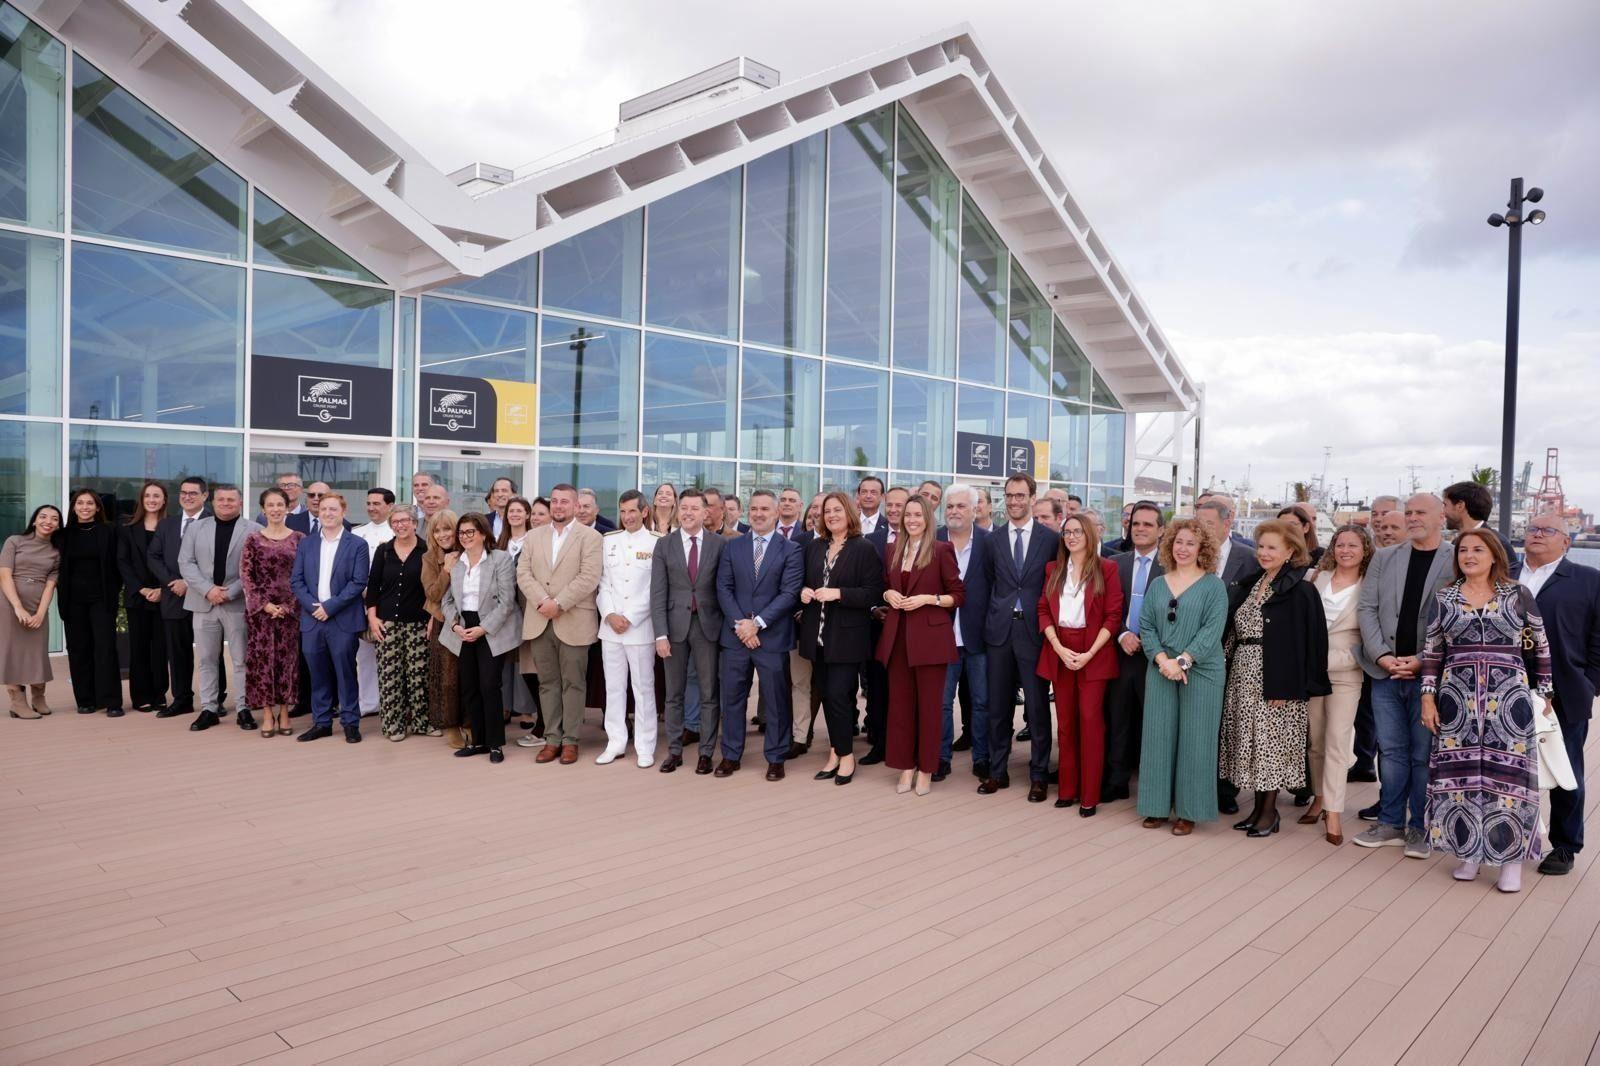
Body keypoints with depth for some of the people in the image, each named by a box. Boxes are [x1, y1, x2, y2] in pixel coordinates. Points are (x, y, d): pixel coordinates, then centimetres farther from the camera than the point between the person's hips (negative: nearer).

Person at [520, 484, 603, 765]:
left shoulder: (590, 537, -2)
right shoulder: (534, 536, 13)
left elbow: (588, 578, -12)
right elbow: (523, 574, 5)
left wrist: (558, 603, -16)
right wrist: (542, 601, -11)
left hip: (574, 622, -4)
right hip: (539, 621, 4)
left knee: (573, 683, 3)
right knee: (547, 683, 9)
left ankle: (570, 740, 10)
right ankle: (552, 739, 16)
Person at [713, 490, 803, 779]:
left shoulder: (790, 549, 0)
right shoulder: (732, 546, 9)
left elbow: (790, 593, -8)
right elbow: (723, 588, 3)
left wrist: (758, 623, -14)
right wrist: (739, 624, -10)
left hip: (772, 636, -2)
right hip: (735, 634, 3)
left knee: (776, 699, 4)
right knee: (732, 698, 8)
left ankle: (776, 758, 16)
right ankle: (731, 755, 20)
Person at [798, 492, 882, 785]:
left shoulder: (864, 549, -7)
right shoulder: (813, 546, 11)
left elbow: (874, 593, -12)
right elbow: (803, 582, 19)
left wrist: (838, 593, -21)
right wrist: (803, 591, -3)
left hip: (846, 635, -5)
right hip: (818, 634, 6)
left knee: (838, 694, -8)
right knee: (826, 695, 9)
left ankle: (846, 755, 9)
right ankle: (836, 752, 21)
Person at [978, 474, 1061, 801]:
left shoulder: (1051, 539, -1)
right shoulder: (993, 539, 6)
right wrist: (996, 611, 4)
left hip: (1033, 630, -2)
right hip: (1000, 630, 3)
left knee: (1037, 706, 3)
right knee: (998, 705, 9)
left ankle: (1038, 776, 14)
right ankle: (998, 771, 21)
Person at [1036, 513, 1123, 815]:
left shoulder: (1106, 569, -2)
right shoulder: (1053, 570, 10)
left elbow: (1113, 616, -5)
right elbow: (1044, 611, 6)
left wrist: (1090, 653, -13)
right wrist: (1058, 647, -8)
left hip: (1093, 653, -3)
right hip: (1059, 651, 4)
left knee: (1090, 719, -5)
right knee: (1065, 721, 7)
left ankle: (1089, 795, 3)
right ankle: (1067, 789, 16)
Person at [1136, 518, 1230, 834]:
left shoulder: (1213, 585, -1)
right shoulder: (1157, 585, 10)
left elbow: (1212, 629, -10)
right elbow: (1146, 627, 5)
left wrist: (1183, 660, -19)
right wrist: (1162, 659, -11)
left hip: (1201, 671, -3)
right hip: (1161, 670, 3)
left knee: (1194, 739, 1)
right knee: (1159, 736, 6)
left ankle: (1188, 811, 12)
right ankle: (1158, 806, 17)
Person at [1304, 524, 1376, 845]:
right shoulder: (1317, 578, 7)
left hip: (1345, 672, -3)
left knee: (1338, 742, -5)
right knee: (1315, 739, 10)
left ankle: (1333, 812, -3)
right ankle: (1319, 797, 23)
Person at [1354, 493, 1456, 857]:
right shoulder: (1383, 559, 10)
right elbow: (1366, 608, 4)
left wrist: (1423, 660, -13)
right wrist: (1382, 656, -7)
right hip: (1387, 673, 3)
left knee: (1424, 754, 4)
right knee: (1392, 751, 10)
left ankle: (1420, 828, 16)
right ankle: (1391, 824, 19)